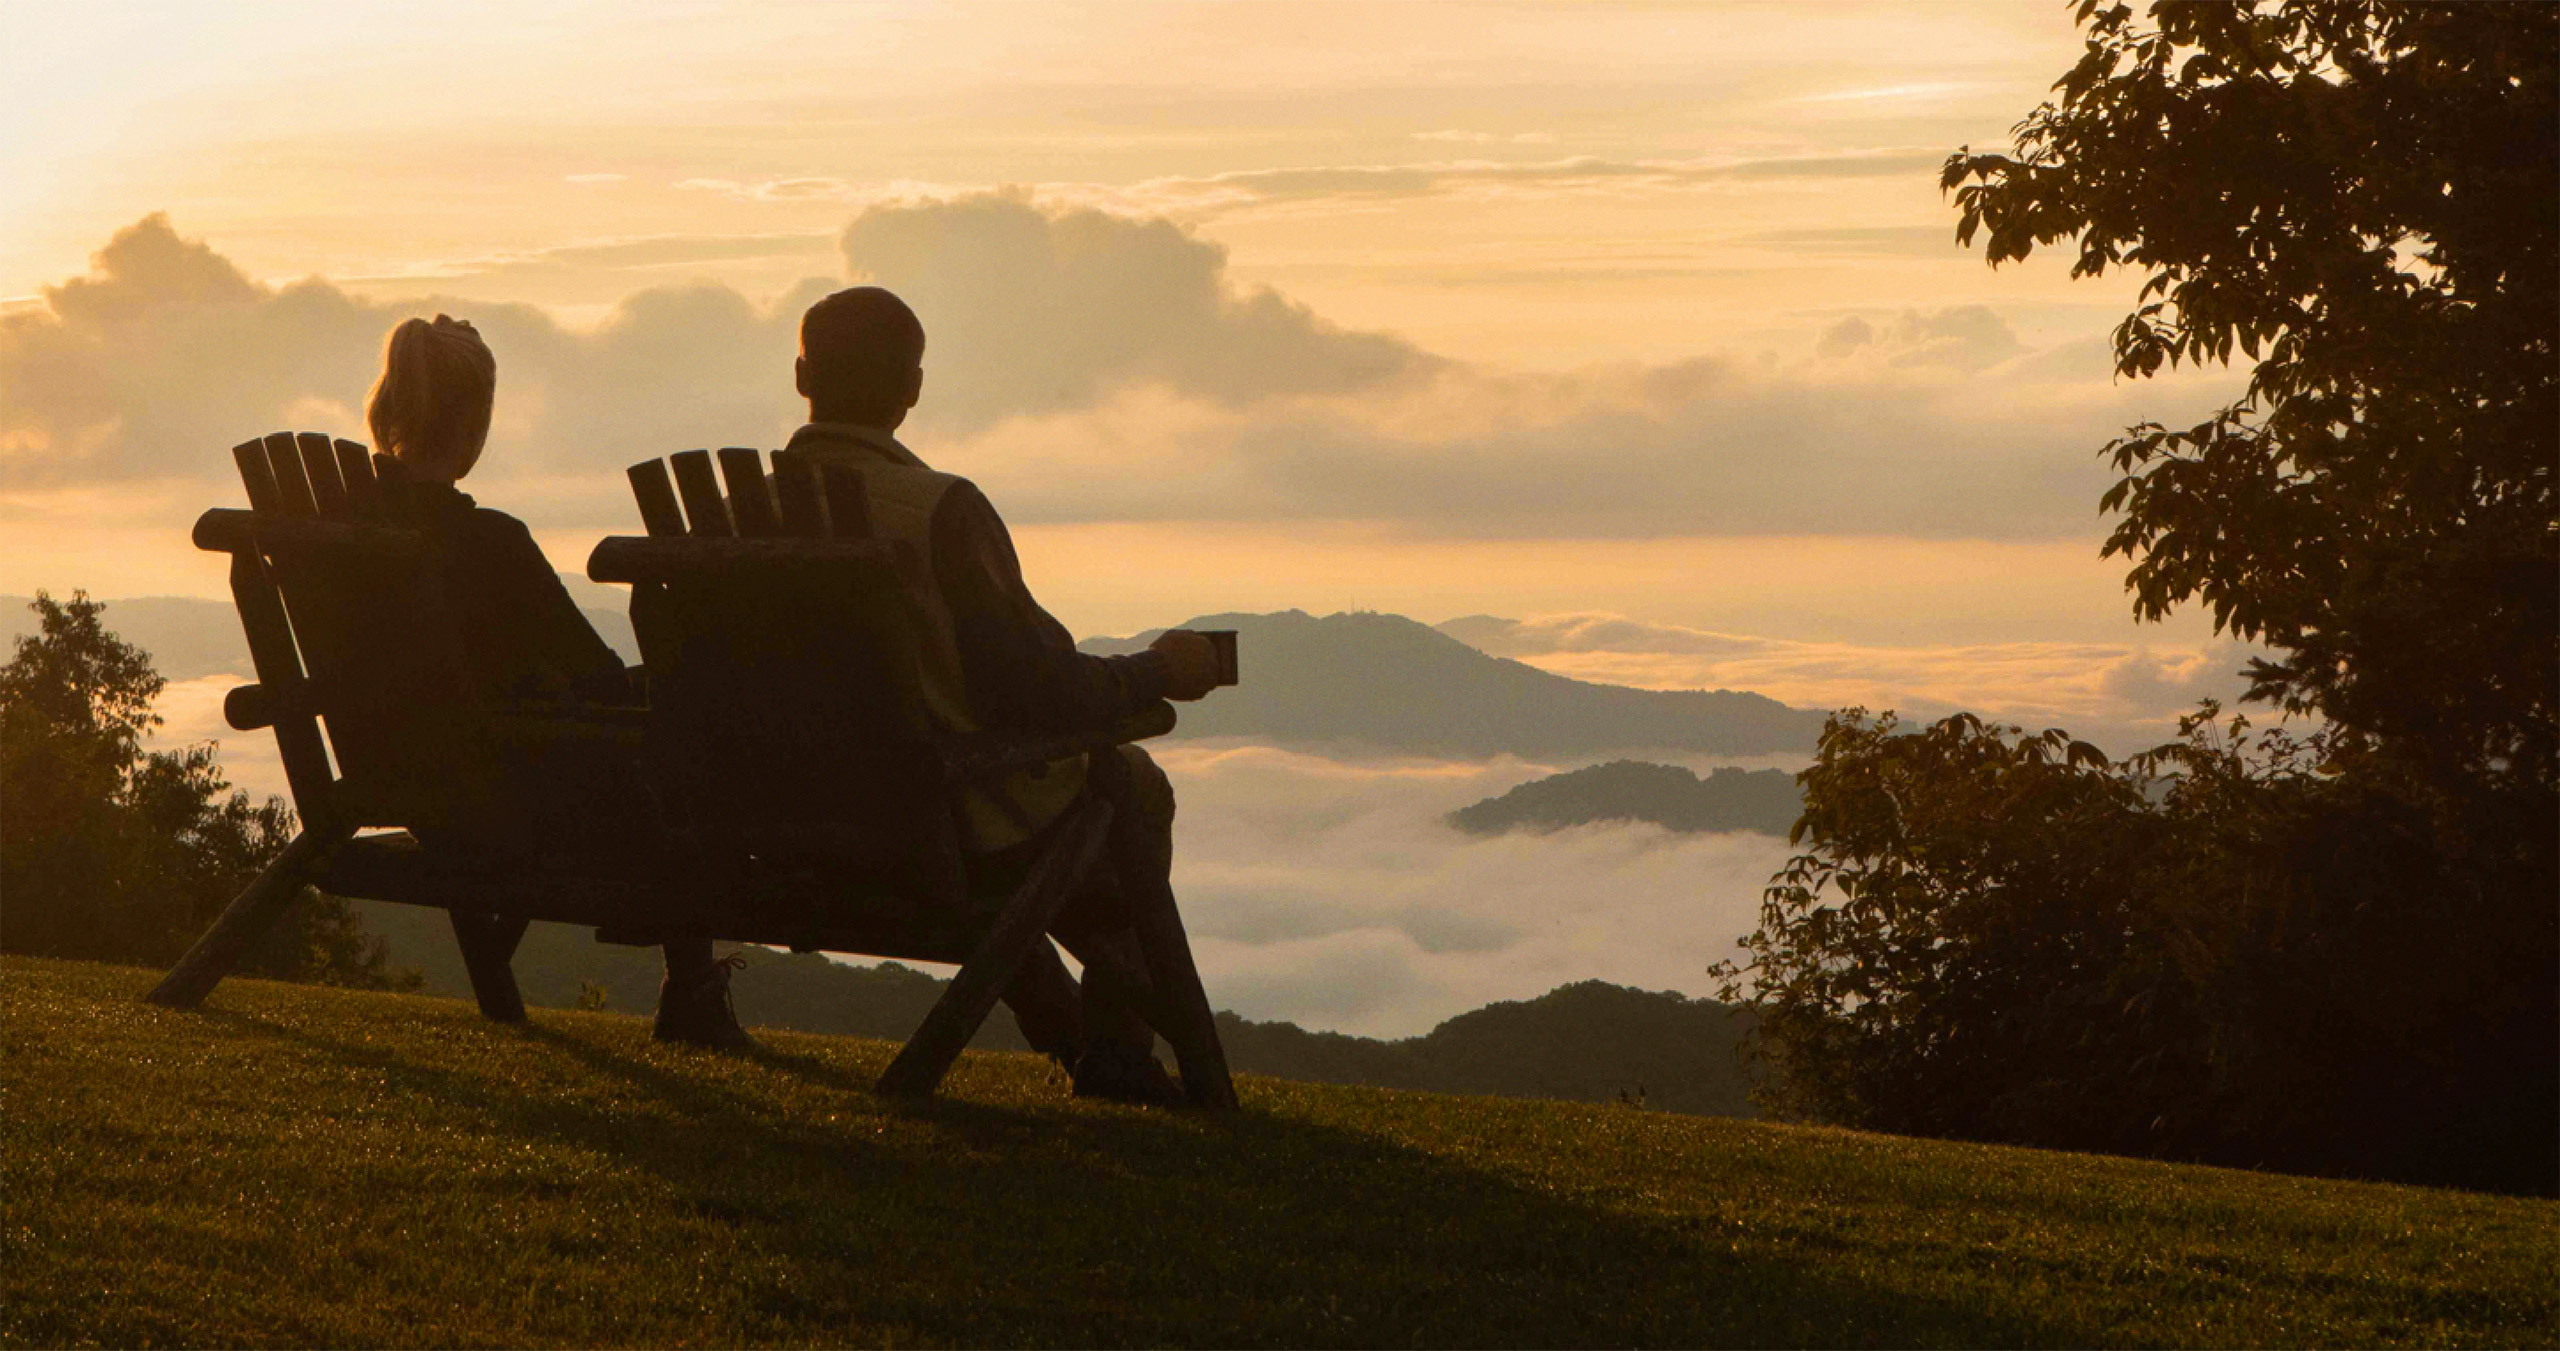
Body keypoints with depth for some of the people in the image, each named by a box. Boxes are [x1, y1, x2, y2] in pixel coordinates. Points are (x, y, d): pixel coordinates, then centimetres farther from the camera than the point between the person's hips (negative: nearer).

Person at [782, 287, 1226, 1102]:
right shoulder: (941, 511, -25)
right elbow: (1044, 693, -23)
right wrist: (1159, 671, -3)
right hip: (969, 835, -6)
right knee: (1132, 783, 24)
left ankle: (1061, 1034, 43)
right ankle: (1114, 1045, 27)